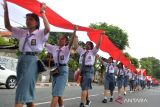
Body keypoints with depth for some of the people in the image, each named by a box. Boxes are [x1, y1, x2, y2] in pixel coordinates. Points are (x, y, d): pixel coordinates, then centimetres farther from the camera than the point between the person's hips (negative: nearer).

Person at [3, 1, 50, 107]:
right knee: (27, 90, 14)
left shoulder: (40, 33, -1)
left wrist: (42, 13, -21)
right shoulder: (22, 33, 16)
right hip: (21, 59, 7)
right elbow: (8, 26, 16)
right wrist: (6, 10, 6)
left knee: (22, 90, -11)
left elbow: (48, 29, -23)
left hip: (31, 61, -7)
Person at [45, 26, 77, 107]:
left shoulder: (67, 48, -6)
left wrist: (74, 31, -40)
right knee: (58, 92, 16)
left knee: (56, 92, -12)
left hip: (63, 70, -6)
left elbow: (71, 42, -24)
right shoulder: (54, 48, 7)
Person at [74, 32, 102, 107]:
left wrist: (101, 35, -13)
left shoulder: (93, 52, 4)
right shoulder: (82, 51, 14)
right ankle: (87, 101, 37)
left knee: (84, 87, -13)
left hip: (89, 70, -5)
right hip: (82, 69, 5)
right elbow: (76, 44, 13)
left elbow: (98, 44, -7)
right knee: (85, 87, 17)